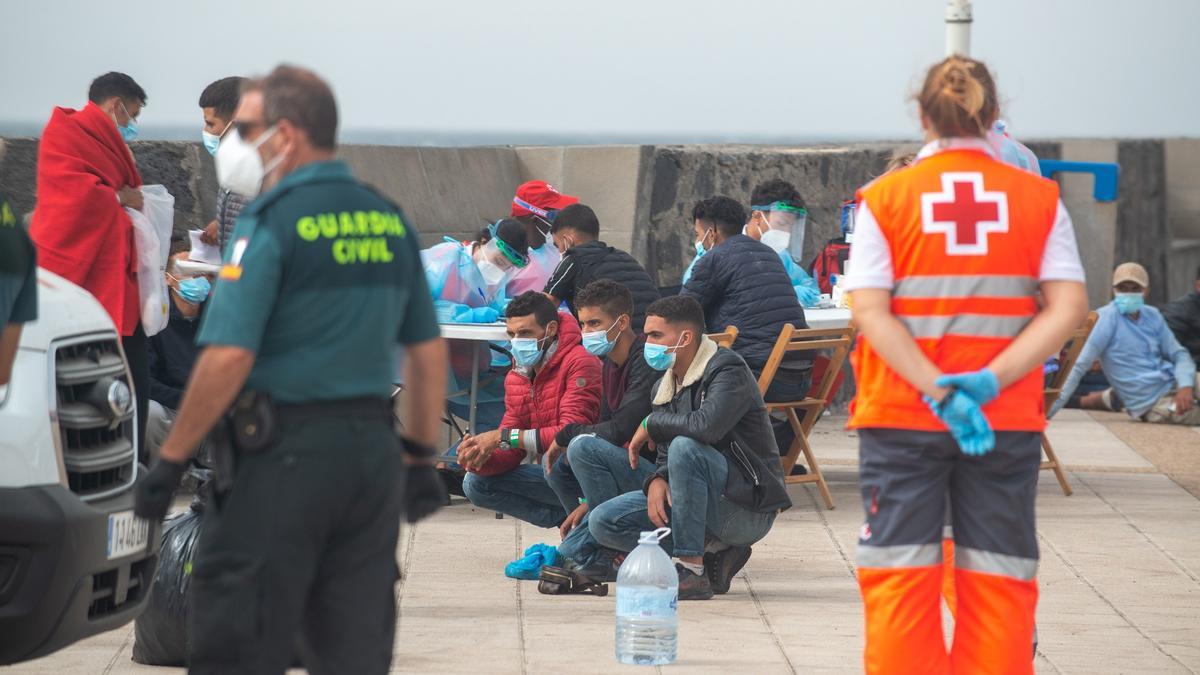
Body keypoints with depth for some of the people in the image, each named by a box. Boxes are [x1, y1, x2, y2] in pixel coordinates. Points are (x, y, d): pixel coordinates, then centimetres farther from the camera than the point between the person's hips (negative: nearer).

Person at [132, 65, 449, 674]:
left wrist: (169, 461, -11)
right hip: (372, 449, 7)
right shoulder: (388, 220, 11)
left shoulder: (270, 223, -11)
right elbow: (427, 352, 15)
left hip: (283, 452, -7)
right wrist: (420, 457, 23)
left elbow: (229, 357, -17)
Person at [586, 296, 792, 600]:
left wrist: (651, 424, -17)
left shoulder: (728, 370, -14)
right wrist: (657, 481, -12)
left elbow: (707, 426, -34)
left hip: (751, 508, -8)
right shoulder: (665, 387, 12)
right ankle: (712, 552, -2)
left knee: (685, 447, -34)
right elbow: (666, 459, 13)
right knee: (603, 522, -4)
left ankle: (693, 571, -28)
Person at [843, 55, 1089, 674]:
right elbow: (1069, 308, -8)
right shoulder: (1038, 198, 3)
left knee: (899, 577, 3)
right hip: (1009, 418, 1)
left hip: (901, 416, -1)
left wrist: (938, 390, -17)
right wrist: (989, 383, -14)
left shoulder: (884, 199, -1)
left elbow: (869, 310, -12)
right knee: (1000, 582, 7)